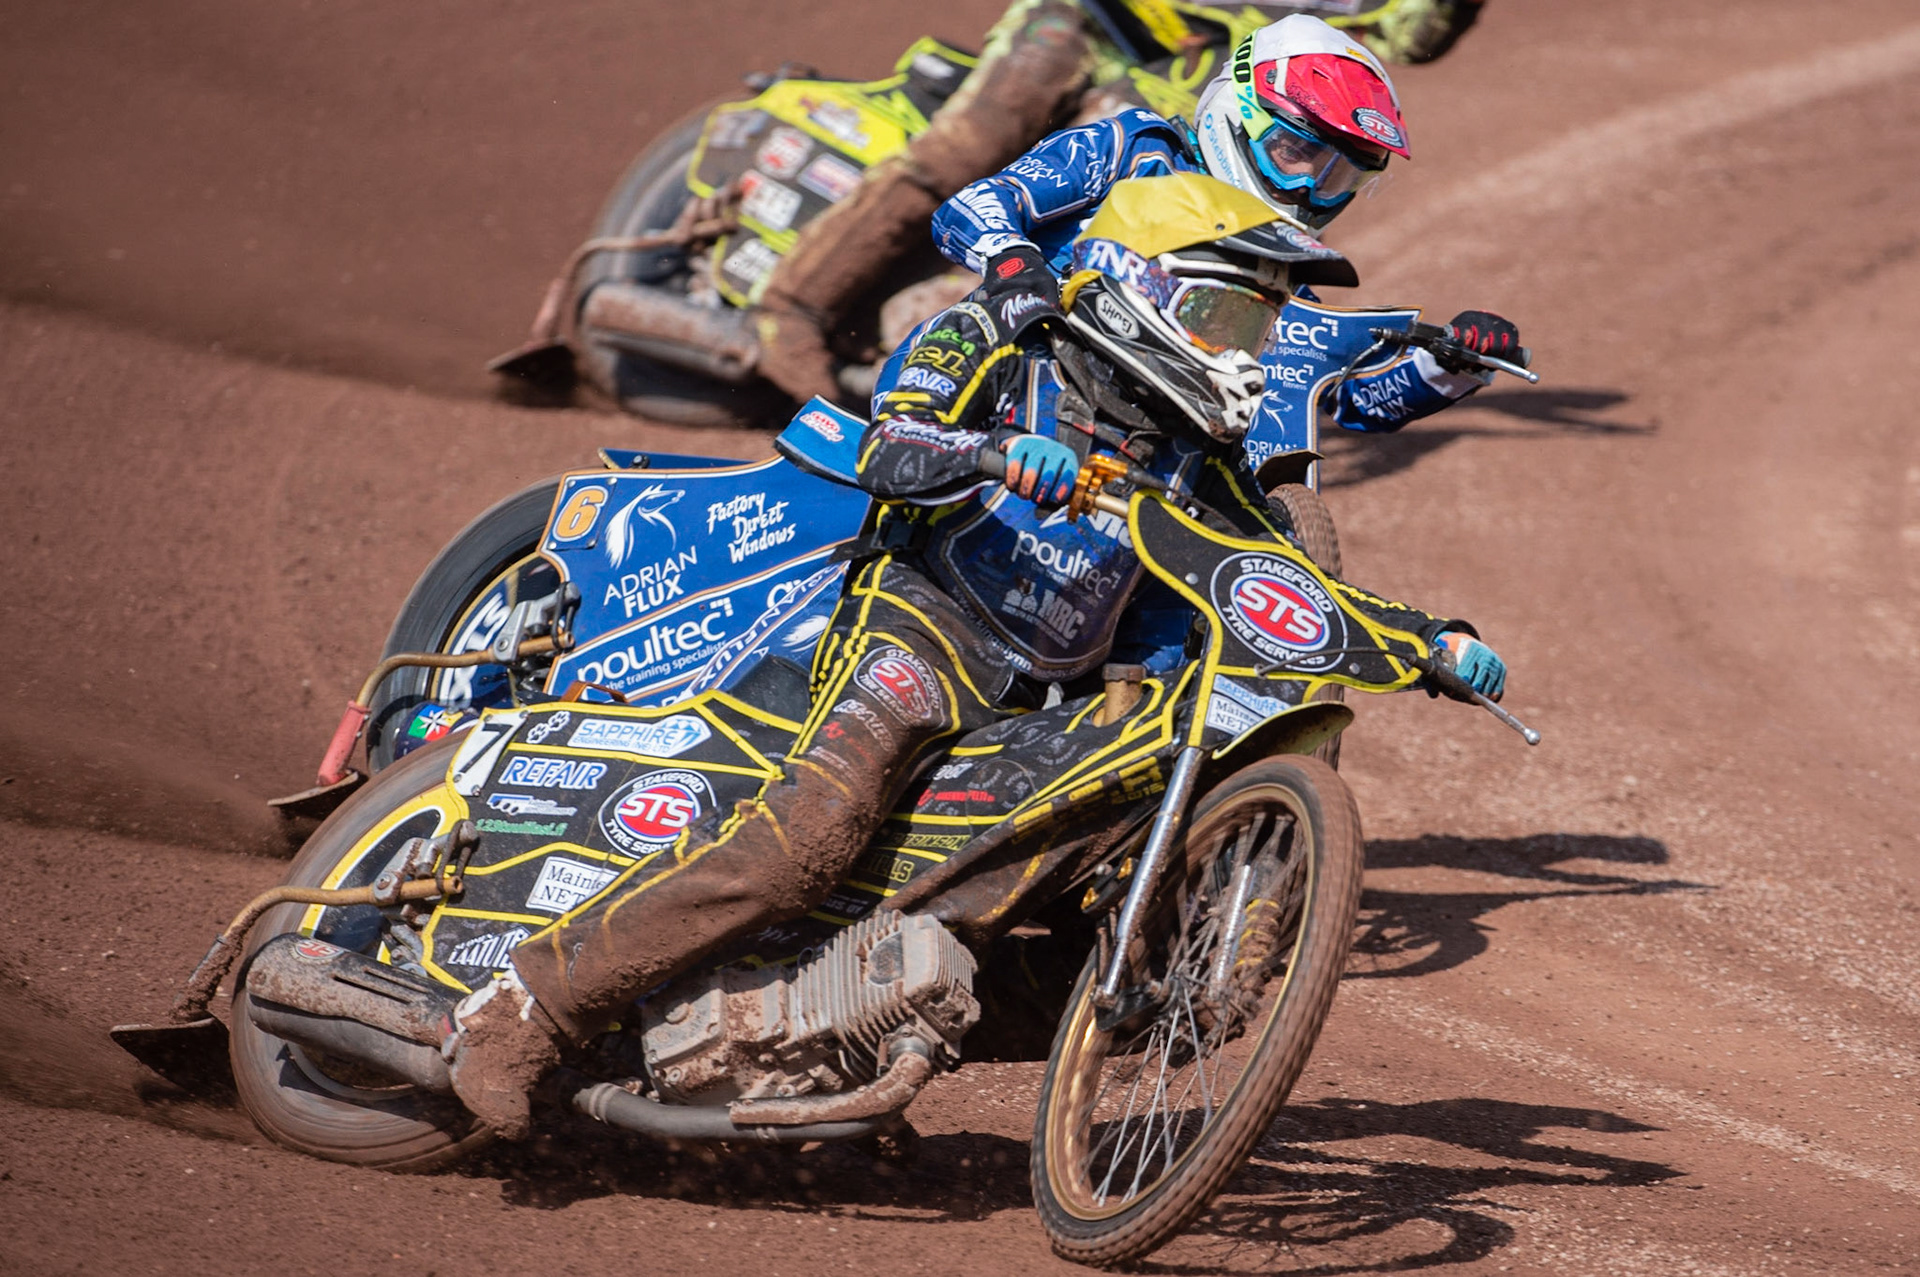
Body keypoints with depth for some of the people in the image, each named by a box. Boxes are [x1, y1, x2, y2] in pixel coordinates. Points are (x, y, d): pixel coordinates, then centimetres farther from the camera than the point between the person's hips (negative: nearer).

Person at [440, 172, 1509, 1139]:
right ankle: (531, 1007, -30)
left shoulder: (1193, 454, 15)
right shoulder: (998, 352, 1)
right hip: (922, 623, -7)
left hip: (1053, 702, 7)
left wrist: (1433, 640, 4)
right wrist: (998, 449, -36)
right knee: (817, 823, -31)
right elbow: (890, 452, -15)